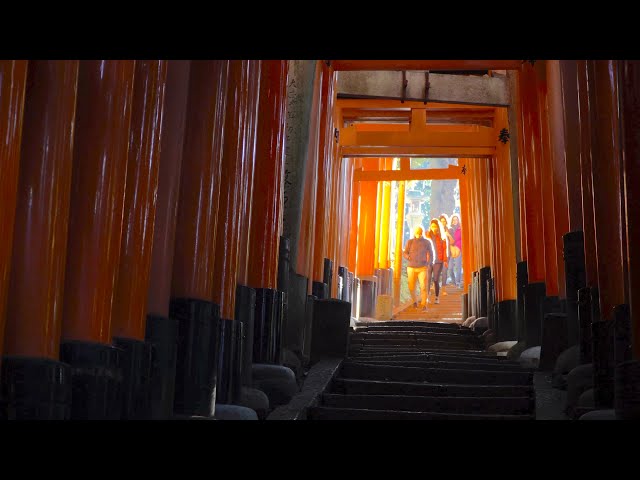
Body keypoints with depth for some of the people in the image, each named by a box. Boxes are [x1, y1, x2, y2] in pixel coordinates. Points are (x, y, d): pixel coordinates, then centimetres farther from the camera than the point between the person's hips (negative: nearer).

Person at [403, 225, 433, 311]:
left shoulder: (426, 242, 0)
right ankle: (414, 301, 32)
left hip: (422, 268, -1)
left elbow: (430, 254, 12)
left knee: (423, 286, -14)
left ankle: (424, 305, -8)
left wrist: (428, 263, -1)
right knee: (411, 287, 6)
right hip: (411, 268, 1)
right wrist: (408, 257, -18)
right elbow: (405, 253, 3)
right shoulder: (410, 242, -1)